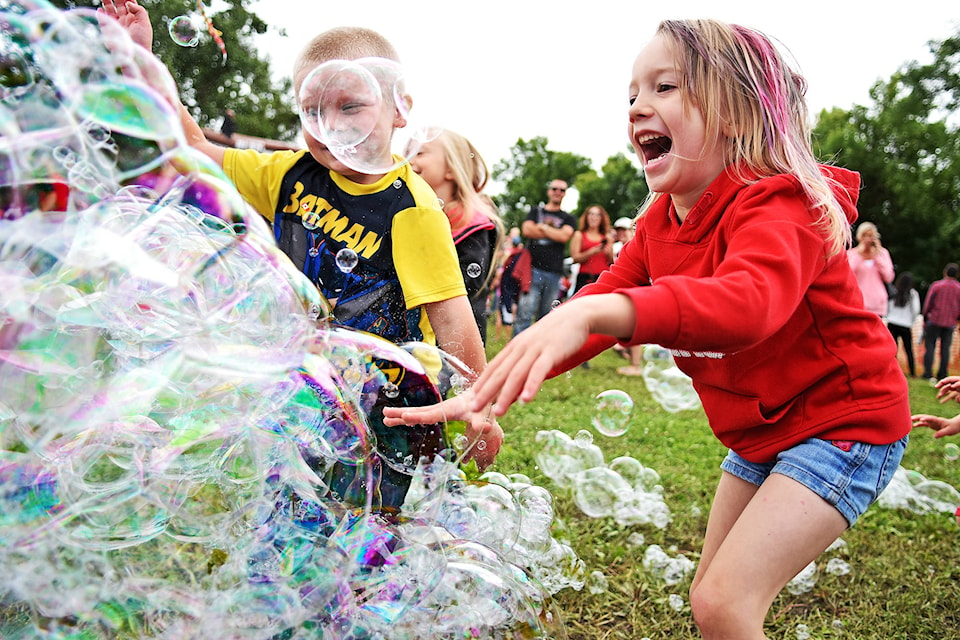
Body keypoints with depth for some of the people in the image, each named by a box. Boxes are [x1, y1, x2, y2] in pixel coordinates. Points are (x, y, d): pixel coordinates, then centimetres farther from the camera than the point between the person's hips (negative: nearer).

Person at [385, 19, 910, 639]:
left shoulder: (777, 205, -26)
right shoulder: (658, 224, 0)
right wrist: (481, 392, -17)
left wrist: (596, 313, -63)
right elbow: (598, 304, -4)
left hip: (847, 421, -8)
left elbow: (748, 301, -48)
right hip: (760, 433, 8)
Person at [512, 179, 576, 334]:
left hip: (554, 272, 1)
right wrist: (554, 233, 1)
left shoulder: (568, 219, 17)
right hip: (533, 268, -1)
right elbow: (527, 230, -1)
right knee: (524, 313, -12)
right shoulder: (536, 211, 18)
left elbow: (564, 236, -3)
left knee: (546, 317, 4)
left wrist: (542, 227, 3)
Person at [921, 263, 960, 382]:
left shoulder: (936, 285, -5)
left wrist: (925, 319, 6)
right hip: (950, 323, 2)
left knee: (930, 347, 3)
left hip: (934, 320, -2)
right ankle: (942, 374, 8)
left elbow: (927, 303, -3)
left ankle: (928, 373, -2)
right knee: (945, 349, 7)